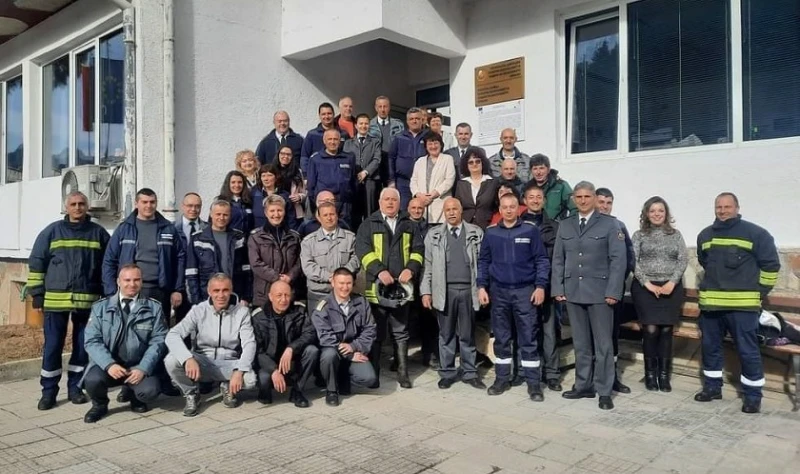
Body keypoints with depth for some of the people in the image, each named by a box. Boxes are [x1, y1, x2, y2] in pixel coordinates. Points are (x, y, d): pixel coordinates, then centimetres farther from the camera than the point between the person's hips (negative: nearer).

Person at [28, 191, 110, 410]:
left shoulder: (98, 233, 6)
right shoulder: (52, 231, 4)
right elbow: (36, 263, 5)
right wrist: (37, 294, 1)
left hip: (87, 300, 1)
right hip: (55, 299, -1)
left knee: (82, 346, 8)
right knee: (52, 346, 3)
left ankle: (75, 387, 21)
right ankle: (48, 391, 14)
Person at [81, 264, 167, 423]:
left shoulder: (154, 308, 2)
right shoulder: (100, 307, 4)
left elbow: (158, 341, -4)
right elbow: (92, 341, -4)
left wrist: (143, 368, -18)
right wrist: (109, 364, -20)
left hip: (138, 367, 0)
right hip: (109, 365, 0)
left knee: (150, 390, -28)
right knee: (92, 380, -31)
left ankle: (131, 393, 13)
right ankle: (100, 405, 7)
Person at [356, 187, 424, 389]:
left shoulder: (409, 226, 14)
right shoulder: (368, 225, 4)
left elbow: (418, 249, 8)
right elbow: (363, 249, -7)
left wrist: (411, 268, -10)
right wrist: (380, 270, -18)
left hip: (402, 286, 2)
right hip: (376, 286, -2)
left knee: (401, 332, 9)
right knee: (376, 332, 6)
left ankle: (403, 372, 17)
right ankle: (373, 373, 15)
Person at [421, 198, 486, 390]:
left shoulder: (476, 233, 5)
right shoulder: (434, 234, 6)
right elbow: (428, 265, 4)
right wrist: (426, 291, -1)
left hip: (468, 289, 0)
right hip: (444, 290, 0)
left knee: (468, 335, 9)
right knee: (446, 335, 8)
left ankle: (469, 372, 19)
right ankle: (447, 373, 18)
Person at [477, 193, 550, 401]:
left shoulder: (530, 230, -1)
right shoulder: (491, 233, 5)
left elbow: (541, 259, 0)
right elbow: (483, 261, 9)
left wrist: (540, 286, -7)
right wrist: (482, 286, 2)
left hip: (525, 291, -2)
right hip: (499, 291, 2)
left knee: (528, 339, 0)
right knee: (501, 338, 10)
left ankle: (534, 383, 7)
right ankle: (502, 379, 21)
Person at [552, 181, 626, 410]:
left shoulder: (609, 224, 0)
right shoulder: (565, 226, 11)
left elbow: (618, 260, -6)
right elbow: (558, 260, 11)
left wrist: (613, 291, -13)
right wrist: (558, 288, 2)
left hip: (600, 292, -3)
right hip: (573, 292, 4)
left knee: (603, 344, 2)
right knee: (580, 343, 11)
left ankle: (604, 391, 10)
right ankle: (583, 386, 21)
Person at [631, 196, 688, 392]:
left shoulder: (675, 234, 9)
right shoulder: (639, 235, 4)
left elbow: (683, 260, 2)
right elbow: (633, 262, -3)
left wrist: (672, 282, -11)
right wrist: (647, 283, -12)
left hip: (671, 288, 2)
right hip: (645, 288, -2)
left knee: (666, 330, 2)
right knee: (651, 330, -5)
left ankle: (664, 374, 12)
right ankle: (650, 373, 9)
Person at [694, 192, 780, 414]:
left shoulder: (756, 233, -4)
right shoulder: (705, 235, 11)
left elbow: (771, 265, -2)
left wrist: (758, 294, -1)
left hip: (742, 304, -5)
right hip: (710, 302, 5)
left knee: (748, 351, 0)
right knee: (710, 347, 12)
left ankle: (753, 396, 13)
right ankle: (712, 387, 26)